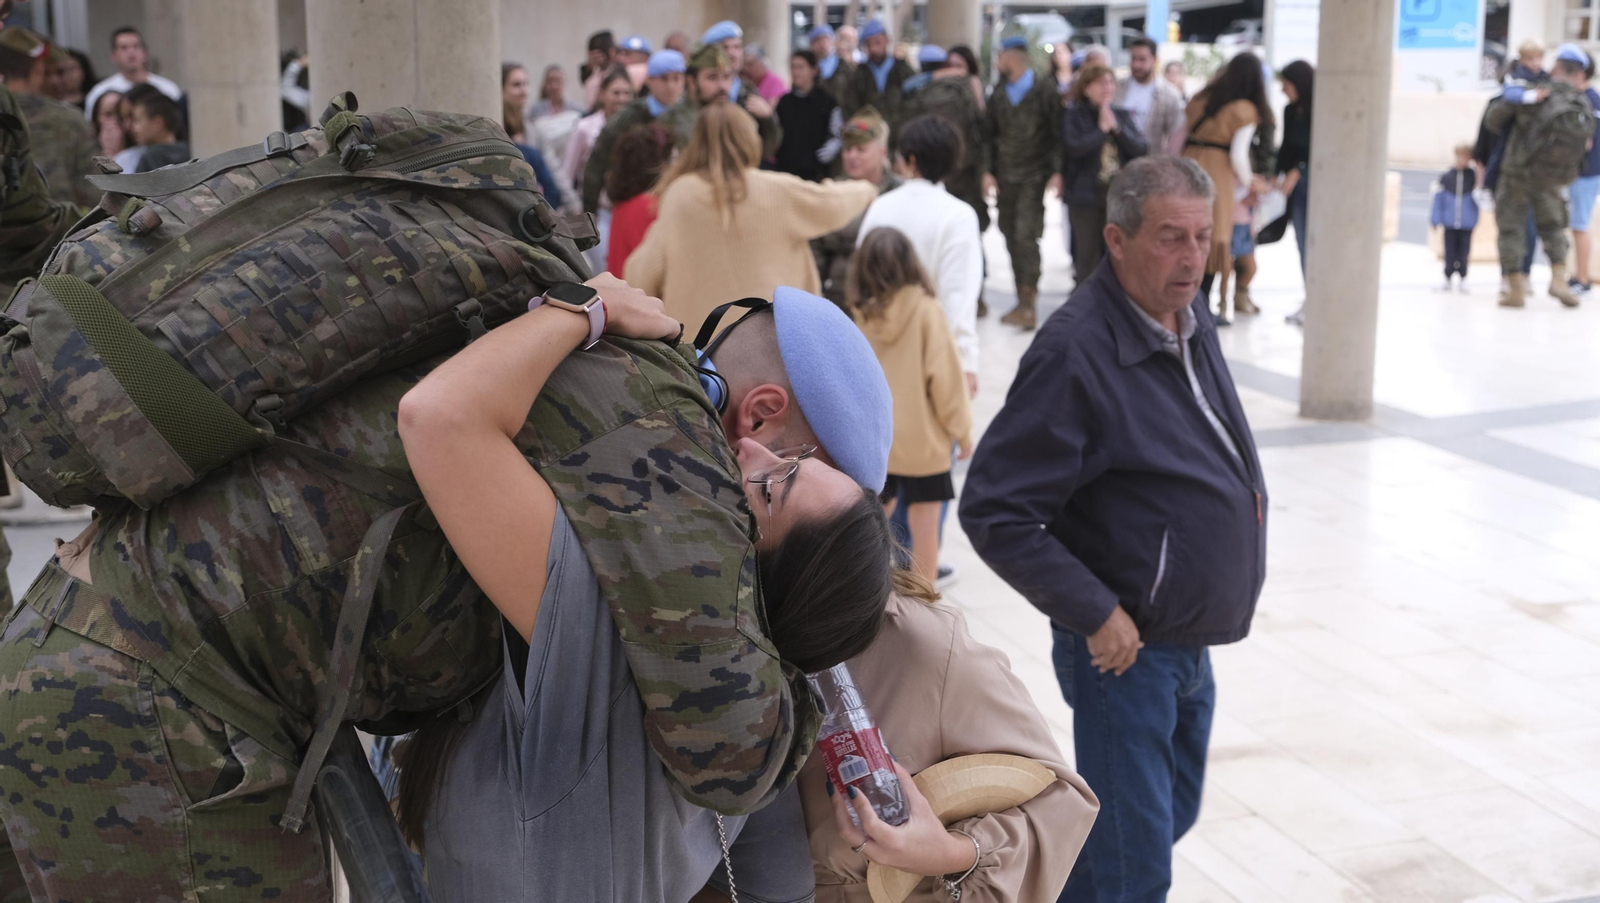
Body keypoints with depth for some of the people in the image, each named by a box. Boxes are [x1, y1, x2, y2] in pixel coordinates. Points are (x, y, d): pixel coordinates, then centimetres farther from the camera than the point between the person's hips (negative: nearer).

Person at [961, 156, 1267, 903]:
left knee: (1169, 817, 24)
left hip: (1189, 643, 9)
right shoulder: (1076, 351, -24)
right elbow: (994, 512, -24)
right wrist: (1096, 614, -22)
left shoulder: (1191, 316, 3)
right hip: (1125, 648, -8)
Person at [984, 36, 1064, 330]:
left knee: (1026, 237, -13)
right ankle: (1023, 301, 12)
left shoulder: (1044, 92, -2)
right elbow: (989, 134, 14)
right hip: (1005, 178, 5)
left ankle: (1029, 303, -13)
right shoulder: (998, 94, 12)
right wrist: (988, 171, 5)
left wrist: (1056, 171, -11)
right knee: (1011, 239, 5)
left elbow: (1057, 134, -3)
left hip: (1033, 177, -5)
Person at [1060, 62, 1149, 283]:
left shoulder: (1122, 115, 12)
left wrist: (1116, 127, -8)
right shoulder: (1074, 115, -1)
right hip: (1086, 195, -4)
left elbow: (1142, 149, 1)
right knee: (1087, 257, 1)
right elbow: (1073, 147, -17)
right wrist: (1101, 129, -10)